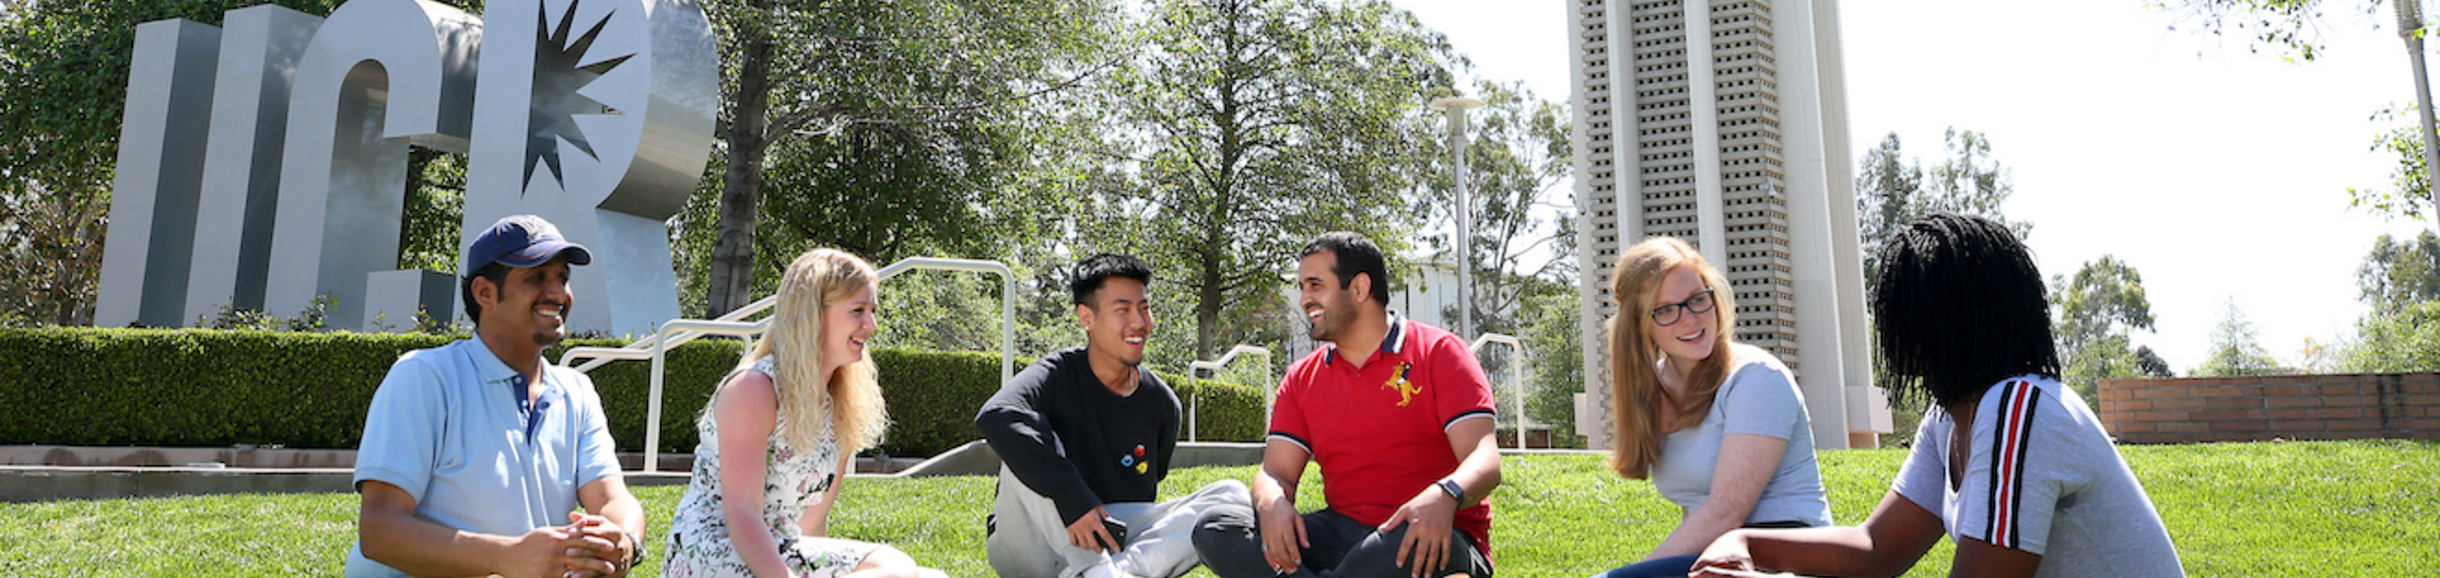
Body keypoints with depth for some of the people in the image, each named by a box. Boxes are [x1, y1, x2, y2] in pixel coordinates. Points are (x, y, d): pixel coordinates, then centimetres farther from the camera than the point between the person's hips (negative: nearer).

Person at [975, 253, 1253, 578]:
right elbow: (996, 416, -34)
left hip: (1119, 541, 4)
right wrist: (1073, 501, -38)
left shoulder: (1161, 403, 3)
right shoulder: (1058, 377, -12)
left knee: (1232, 494, -12)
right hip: (1033, 549, -4)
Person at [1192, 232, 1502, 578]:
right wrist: (1271, 502, -20)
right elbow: (1276, 471, 6)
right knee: (1215, 528, -16)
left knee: (1413, 545, -41)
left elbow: (1485, 460, -11)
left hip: (1428, 536, -4)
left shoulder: (1438, 352, -1)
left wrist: (1444, 496, -35)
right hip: (1343, 533, 4)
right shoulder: (1302, 378, 14)